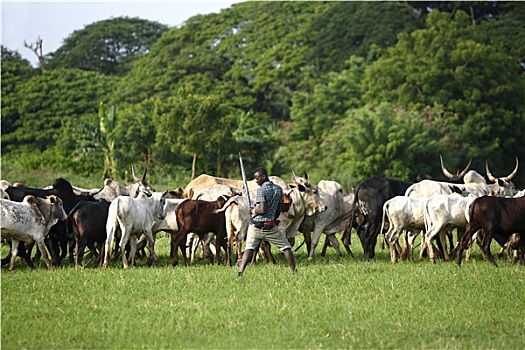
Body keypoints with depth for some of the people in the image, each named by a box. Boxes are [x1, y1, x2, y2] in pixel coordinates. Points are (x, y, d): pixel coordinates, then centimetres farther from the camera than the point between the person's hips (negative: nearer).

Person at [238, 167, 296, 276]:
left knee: (249, 248, 2)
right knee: (286, 247, 12)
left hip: (255, 225, -3)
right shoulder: (279, 189, 8)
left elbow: (262, 210, -18)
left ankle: (240, 272, -11)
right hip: (271, 226, 3)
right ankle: (294, 271, 8)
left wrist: (252, 211, 0)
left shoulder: (261, 190, -11)